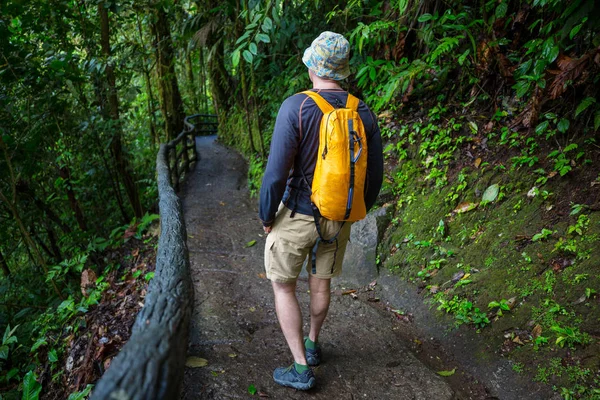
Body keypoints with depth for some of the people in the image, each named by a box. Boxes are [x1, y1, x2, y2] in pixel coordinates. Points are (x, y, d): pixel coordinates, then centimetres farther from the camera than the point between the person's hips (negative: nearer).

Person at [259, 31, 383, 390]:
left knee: (283, 287, 13)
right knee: (321, 283, 23)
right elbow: (375, 175, 1)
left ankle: (302, 369, 16)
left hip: (295, 216, -4)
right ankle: (312, 345, 45)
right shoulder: (364, 113, -5)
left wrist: (266, 216, -6)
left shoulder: (296, 107, -20)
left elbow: (276, 173, -22)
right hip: (338, 219, 5)